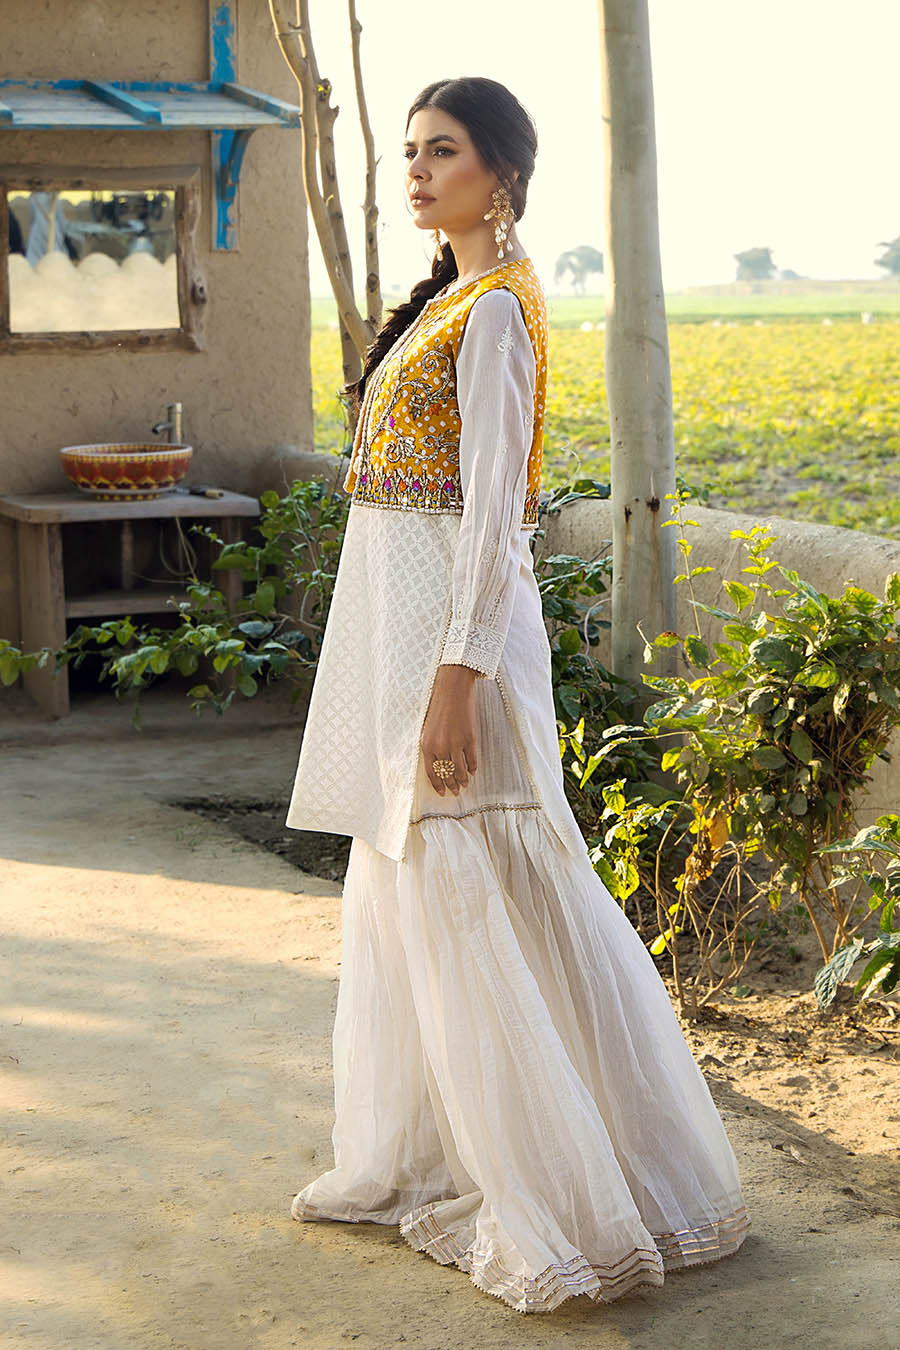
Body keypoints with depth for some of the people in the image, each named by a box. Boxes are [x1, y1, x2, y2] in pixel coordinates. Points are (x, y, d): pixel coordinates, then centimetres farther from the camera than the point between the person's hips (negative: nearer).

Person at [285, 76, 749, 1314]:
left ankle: (576, 1208, 4)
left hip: (452, 623, -10)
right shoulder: (448, 298, 16)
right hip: (396, 611, 10)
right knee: (404, 889, 15)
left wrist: (458, 676, -23)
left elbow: (492, 505, -19)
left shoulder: (496, 309, -14)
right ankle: (419, 1159, 28)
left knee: (487, 907, -6)